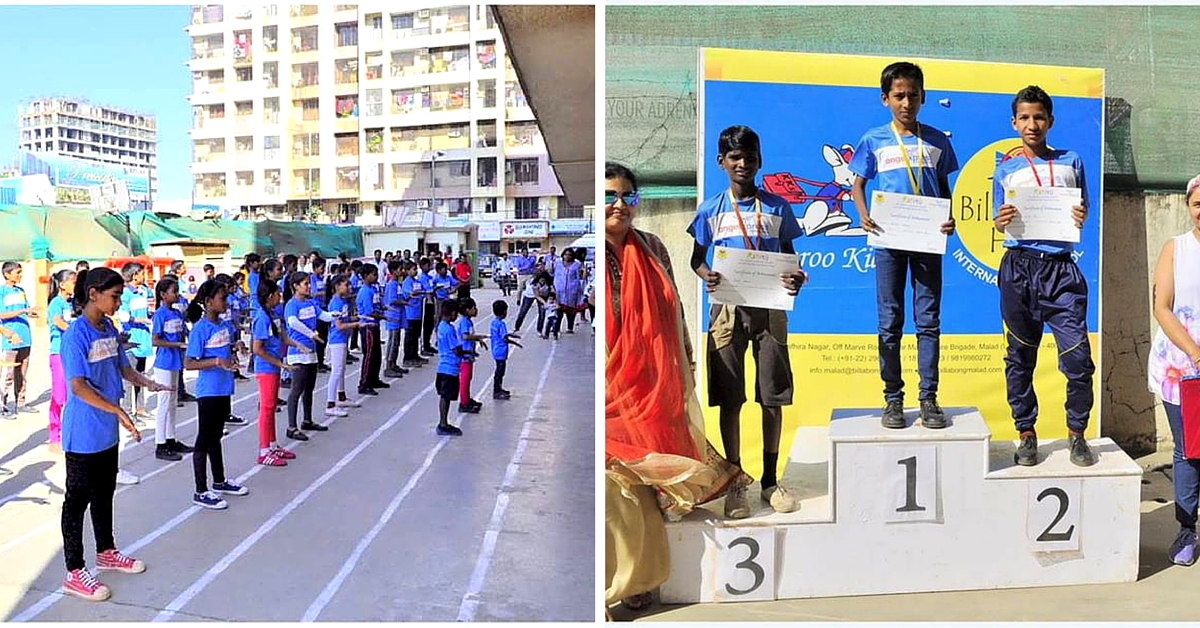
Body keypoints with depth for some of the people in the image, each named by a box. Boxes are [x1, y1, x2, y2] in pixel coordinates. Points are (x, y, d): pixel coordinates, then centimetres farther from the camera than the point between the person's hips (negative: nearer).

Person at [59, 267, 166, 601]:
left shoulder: (109, 329, 5)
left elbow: (123, 367, 15)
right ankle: (75, 573, 12)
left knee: (104, 493, 20)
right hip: (83, 434, -8)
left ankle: (106, 552, 37)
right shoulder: (76, 334, -19)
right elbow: (78, 386, -25)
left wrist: (147, 383, -3)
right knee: (77, 499, 2)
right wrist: (118, 410, -30)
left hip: (107, 431, 8)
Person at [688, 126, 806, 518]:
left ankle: (770, 480, 20)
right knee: (729, 399, 2)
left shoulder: (777, 208, 5)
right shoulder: (711, 210, 4)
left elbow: (789, 255, 11)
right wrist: (706, 276, -13)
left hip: (770, 307, 1)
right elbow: (696, 258, 10)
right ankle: (735, 483, 16)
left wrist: (796, 278, -11)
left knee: (773, 397, 4)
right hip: (728, 308, 0)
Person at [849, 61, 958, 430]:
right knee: (890, 322, 2)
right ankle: (893, 398, 11)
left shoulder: (937, 141, 10)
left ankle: (929, 398, 10)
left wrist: (950, 219, -4)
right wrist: (864, 217, -10)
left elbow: (944, 188, 15)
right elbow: (858, 184, 9)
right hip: (889, 239, -1)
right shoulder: (874, 141, 5)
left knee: (928, 320, 3)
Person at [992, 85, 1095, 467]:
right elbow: (999, 224, 11)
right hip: (1019, 266, 0)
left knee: (1078, 356, -5)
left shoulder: (1071, 162, 11)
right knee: (1020, 357, 5)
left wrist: (1080, 217, -6)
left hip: (1061, 267, 0)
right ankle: (1026, 434, 17)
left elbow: (1083, 210, 16)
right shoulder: (1005, 171, 9)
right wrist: (1003, 220, -12)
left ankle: (1077, 433, 13)